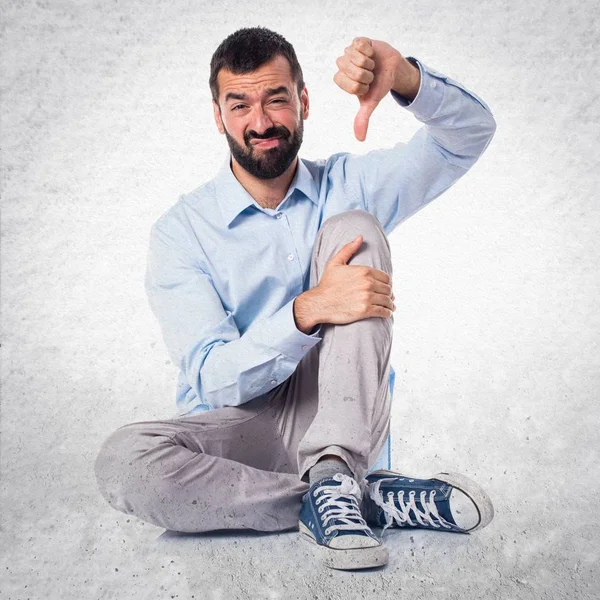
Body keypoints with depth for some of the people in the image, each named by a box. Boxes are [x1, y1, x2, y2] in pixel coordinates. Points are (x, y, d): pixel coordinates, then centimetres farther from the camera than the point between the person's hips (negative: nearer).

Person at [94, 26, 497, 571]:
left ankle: (333, 479, -28)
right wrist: (309, 310, -32)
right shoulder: (181, 230, -4)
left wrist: (404, 77, -24)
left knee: (354, 226, -17)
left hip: (345, 421, 1)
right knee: (122, 460, -32)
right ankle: (372, 498, -22)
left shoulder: (347, 186, 5)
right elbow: (214, 379, -14)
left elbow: (471, 131, -3)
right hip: (242, 428, -1)